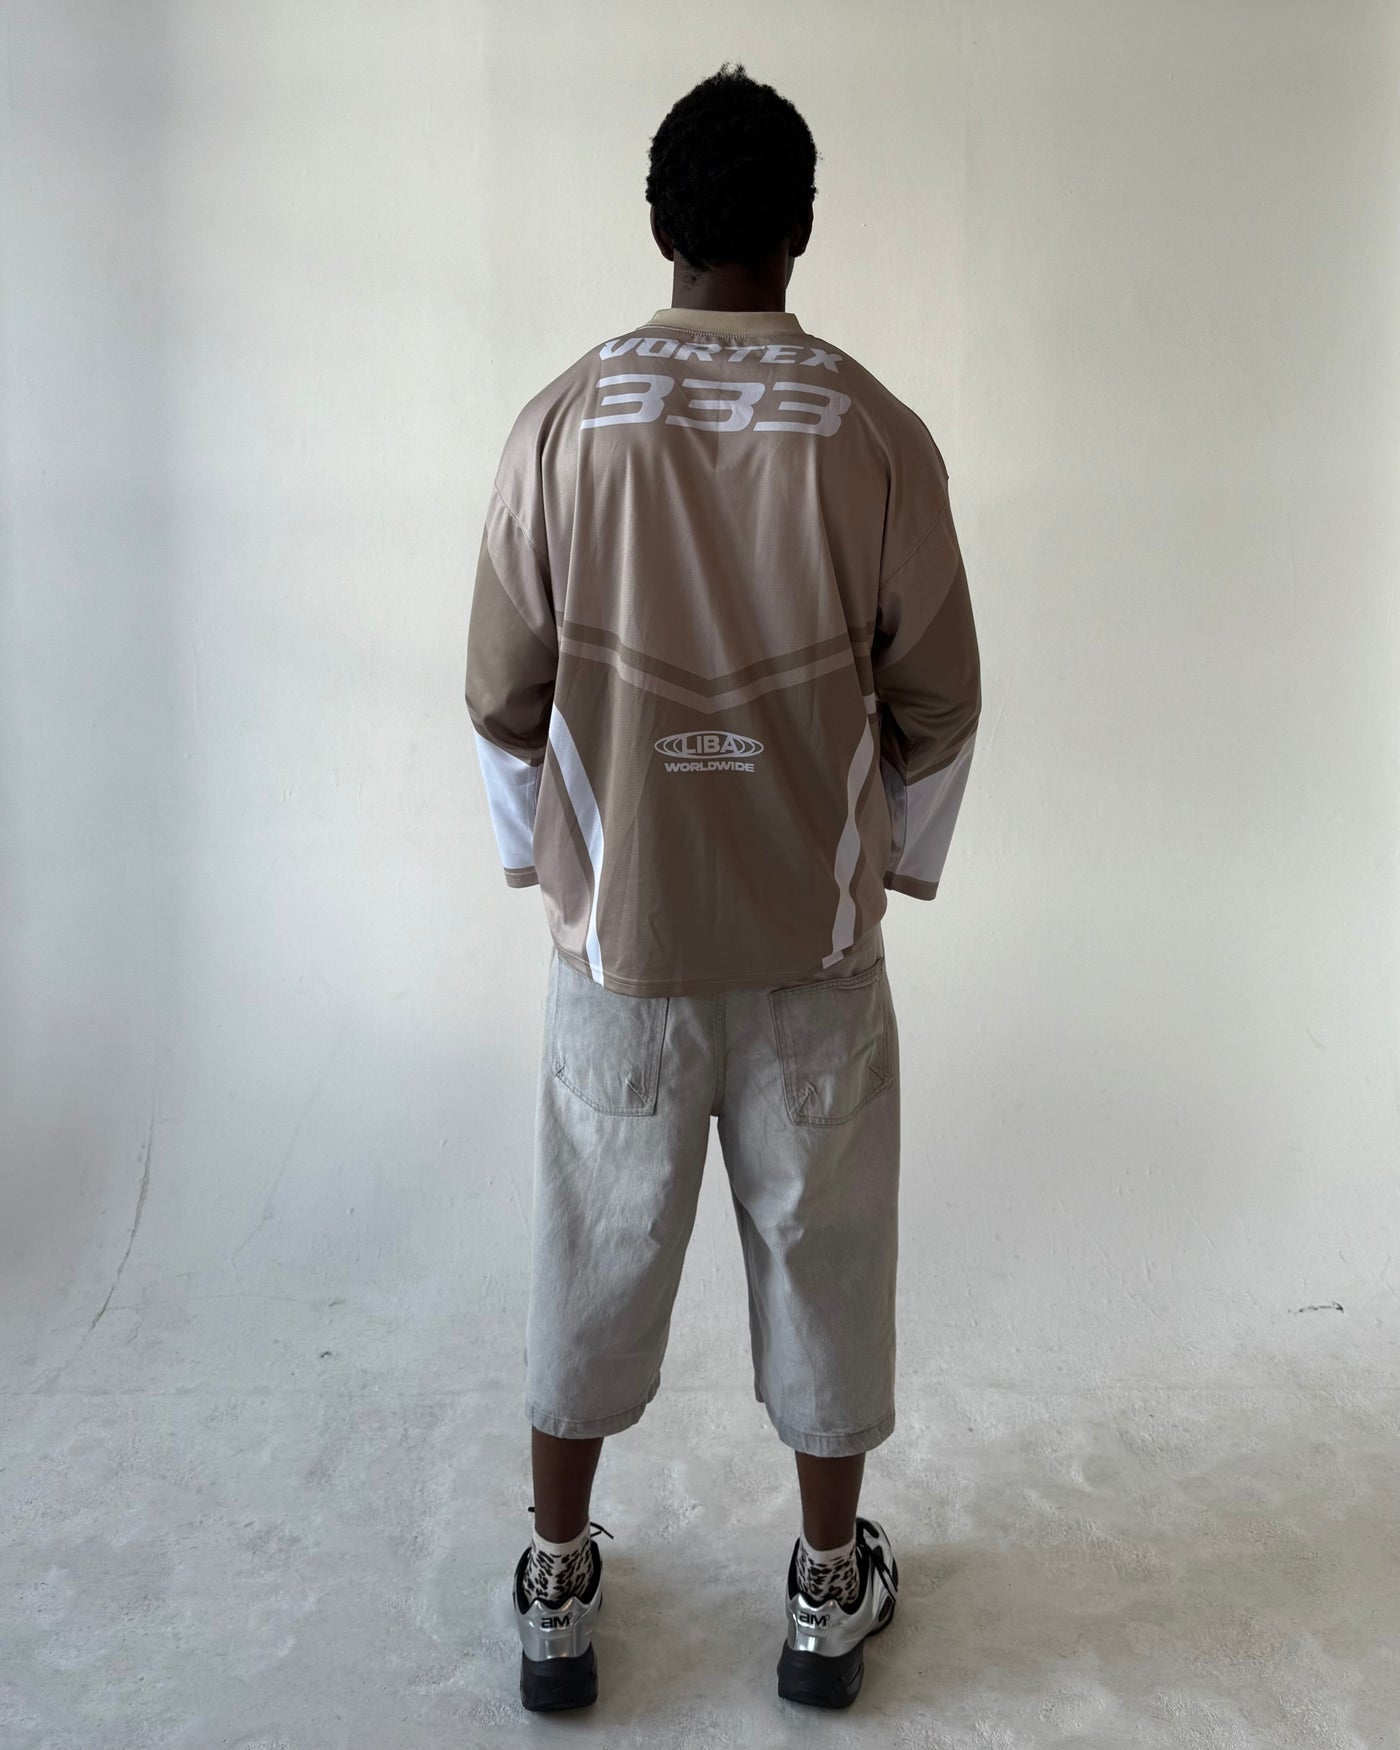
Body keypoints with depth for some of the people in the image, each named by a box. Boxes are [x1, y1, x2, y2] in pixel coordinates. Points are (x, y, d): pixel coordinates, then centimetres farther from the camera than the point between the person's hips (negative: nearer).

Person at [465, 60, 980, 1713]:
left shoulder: (562, 418, -7)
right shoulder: (876, 431, -9)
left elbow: (503, 691, -3)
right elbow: (936, 698, -4)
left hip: (619, 931, 1)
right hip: (813, 935, 0)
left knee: (595, 1253, 15)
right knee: (823, 1252, 15)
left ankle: (558, 1588, 31)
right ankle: (831, 1588, 32)